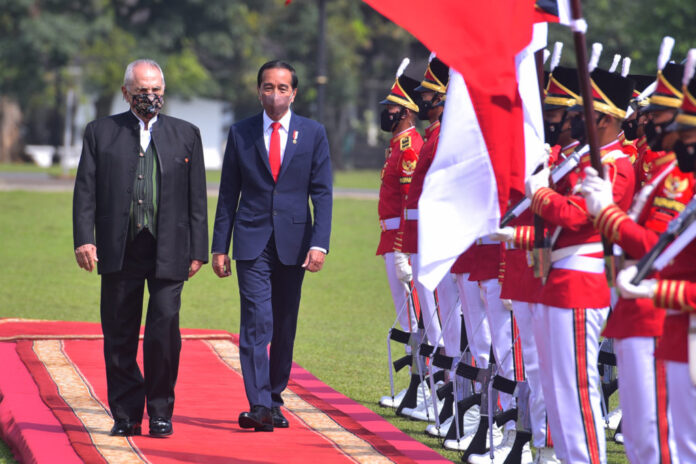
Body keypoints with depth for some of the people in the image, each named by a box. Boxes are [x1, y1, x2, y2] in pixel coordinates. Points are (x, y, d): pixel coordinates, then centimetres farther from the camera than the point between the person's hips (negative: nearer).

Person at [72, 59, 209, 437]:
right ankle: (125, 415, 12)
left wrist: (198, 250, 5)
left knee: (165, 331, -9)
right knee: (119, 337, 2)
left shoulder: (186, 135, 13)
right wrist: (84, 239, -7)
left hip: (168, 251, 0)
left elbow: (197, 197, 11)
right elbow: (85, 190, 5)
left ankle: (160, 411, 4)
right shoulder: (100, 133, 10)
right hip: (119, 251, 0)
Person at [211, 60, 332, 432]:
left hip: (293, 242, 1)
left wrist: (319, 243, -10)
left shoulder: (313, 133, 4)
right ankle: (259, 406, -17)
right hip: (252, 241, -1)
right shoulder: (241, 133, 5)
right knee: (257, 321, -12)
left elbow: (322, 193, 1)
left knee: (285, 326, 7)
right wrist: (220, 247, 3)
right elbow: (228, 194, 7)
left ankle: (274, 400, 20)